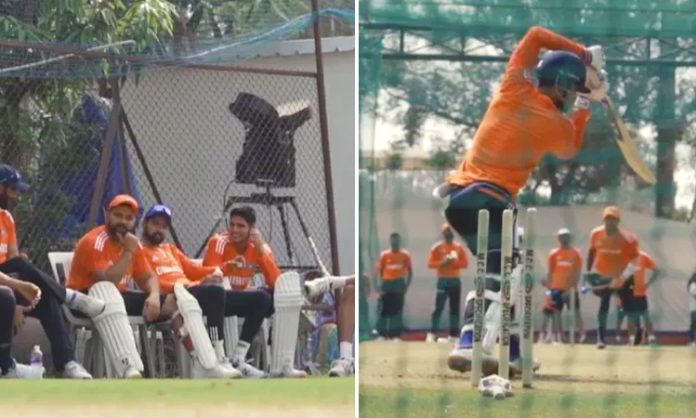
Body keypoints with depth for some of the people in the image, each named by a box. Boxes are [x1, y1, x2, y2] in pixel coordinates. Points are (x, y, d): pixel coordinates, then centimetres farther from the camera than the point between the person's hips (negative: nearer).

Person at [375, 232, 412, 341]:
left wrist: (406, 285, -6)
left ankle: (396, 334, 2)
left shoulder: (405, 255, 1)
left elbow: (409, 272, 5)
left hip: (399, 284, -1)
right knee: (384, 310, -1)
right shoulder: (384, 255, 3)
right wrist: (381, 285, -5)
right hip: (387, 283, 1)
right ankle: (382, 334, 5)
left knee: (397, 310, -1)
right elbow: (380, 271, 7)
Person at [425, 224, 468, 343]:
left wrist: (454, 262, -13)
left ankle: (454, 334, 7)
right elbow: (430, 263, -5)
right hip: (443, 280, -3)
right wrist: (442, 262, -19)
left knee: (455, 308, 3)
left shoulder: (459, 248, 8)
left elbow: (465, 263, 4)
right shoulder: (437, 248, 0)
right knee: (438, 307, -11)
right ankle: (432, 333, -13)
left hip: (455, 280, 3)